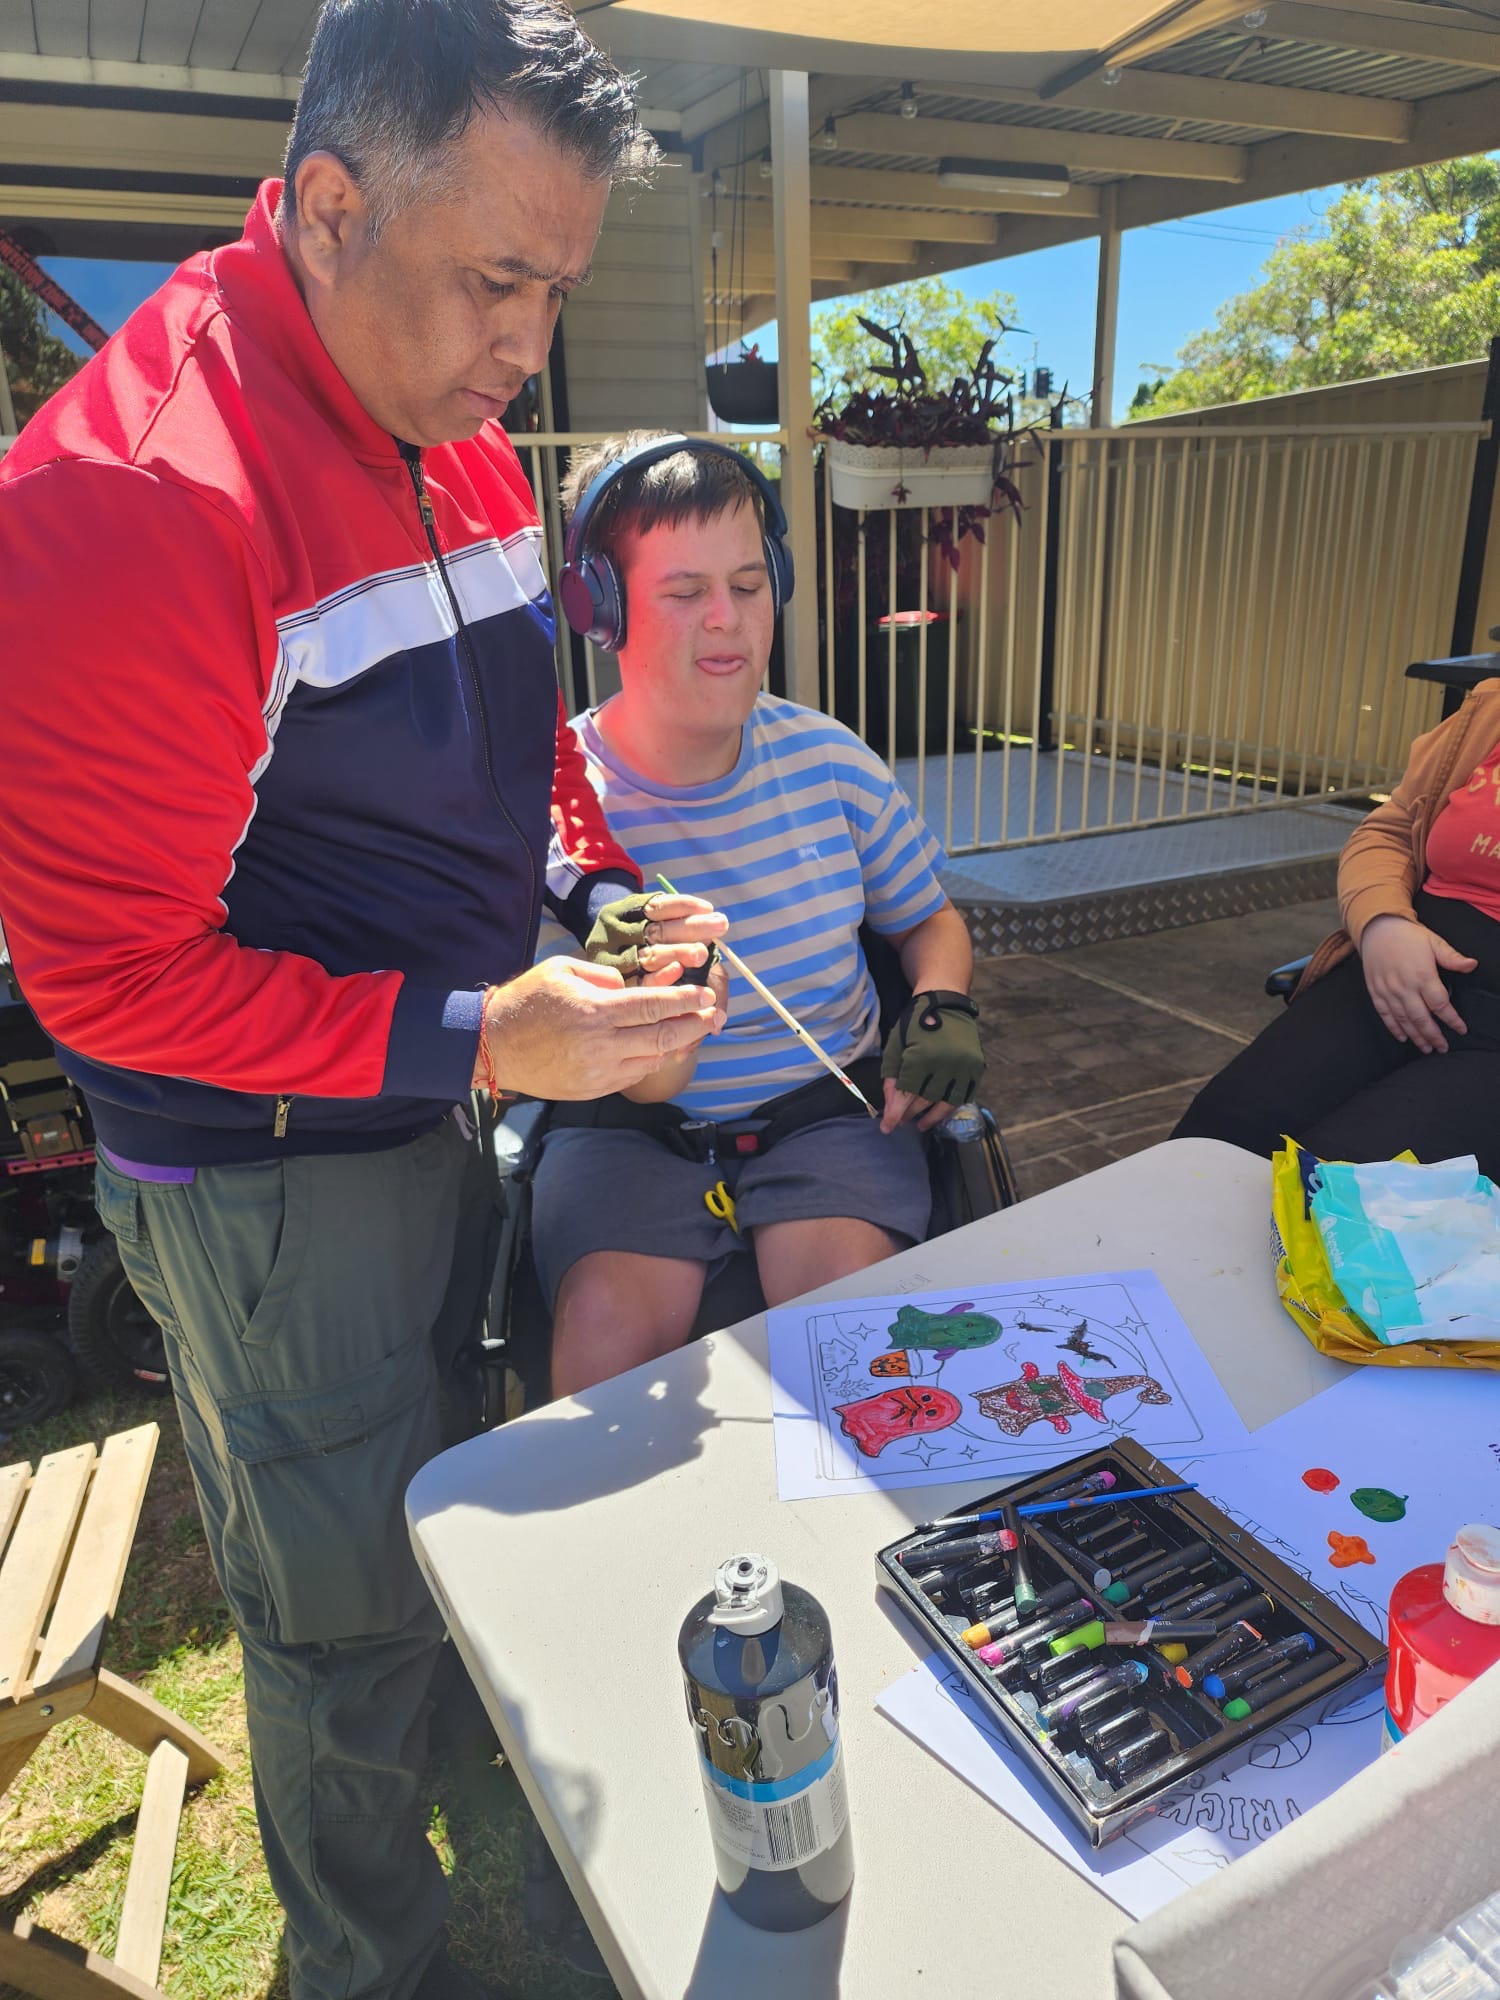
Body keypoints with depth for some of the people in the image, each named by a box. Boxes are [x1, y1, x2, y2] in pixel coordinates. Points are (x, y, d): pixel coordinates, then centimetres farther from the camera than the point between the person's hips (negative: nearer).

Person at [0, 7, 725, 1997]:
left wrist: (596, 894, -4)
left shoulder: (461, 444, 3)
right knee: (351, 1620, 13)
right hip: (270, 1178, -7)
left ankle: (461, 1791, 57)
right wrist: (481, 1036, -27)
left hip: (444, 1100, 8)